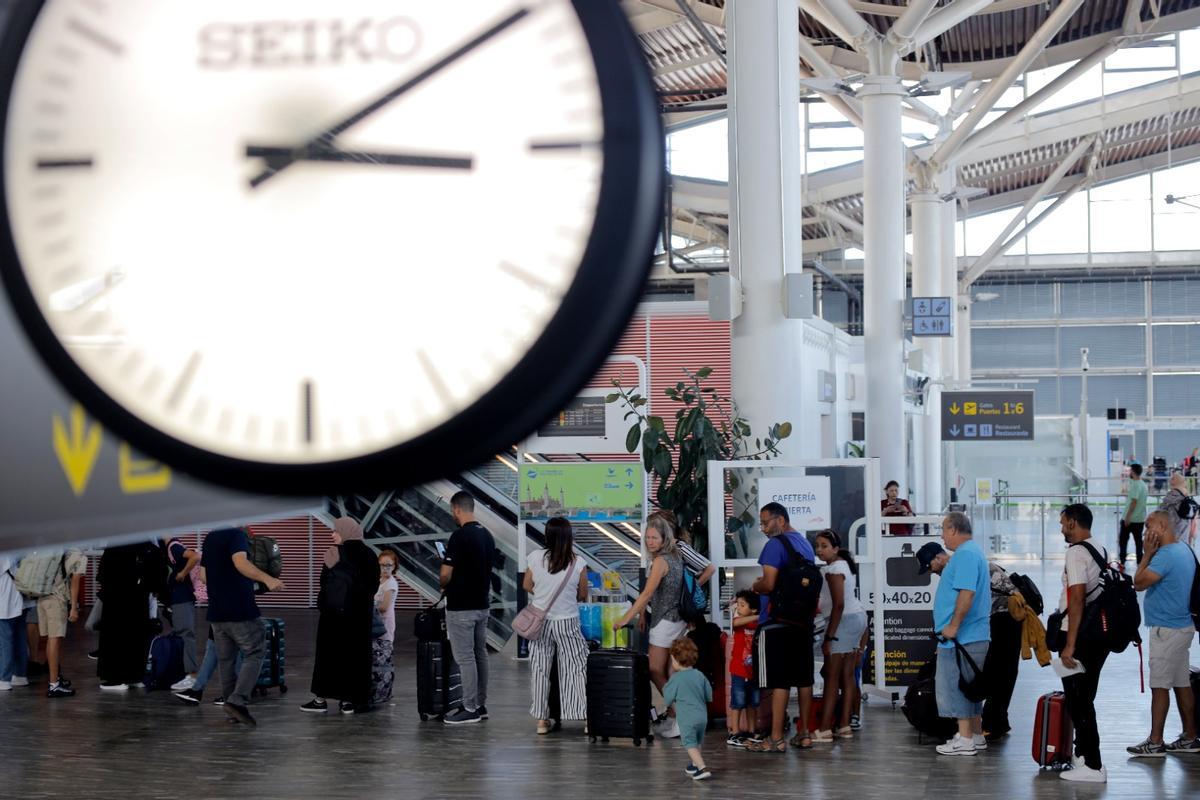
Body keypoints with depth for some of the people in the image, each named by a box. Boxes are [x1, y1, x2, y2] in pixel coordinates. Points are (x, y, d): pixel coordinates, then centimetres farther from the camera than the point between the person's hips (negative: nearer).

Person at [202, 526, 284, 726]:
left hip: (216, 612, 7)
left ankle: (230, 704, 13)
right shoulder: (237, 535, -10)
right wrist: (266, 579, -41)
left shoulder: (210, 539, 13)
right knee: (254, 654, 0)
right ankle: (238, 701, -13)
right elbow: (240, 562, -29)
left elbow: (204, 575, 19)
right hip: (240, 611, -7)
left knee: (225, 659, 12)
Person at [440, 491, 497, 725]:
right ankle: (480, 705, 17)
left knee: (465, 657, -5)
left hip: (461, 607, -9)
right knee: (480, 654, 13)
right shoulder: (487, 535, 8)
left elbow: (446, 575, -16)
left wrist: (443, 586, 5)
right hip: (482, 604, 9)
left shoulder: (459, 537, -18)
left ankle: (470, 709, -3)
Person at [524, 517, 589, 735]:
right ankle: (584, 717, 10)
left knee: (540, 670, 10)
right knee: (575, 669, 8)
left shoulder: (535, 558, -10)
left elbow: (527, 587, 4)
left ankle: (541, 720, 13)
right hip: (567, 623, -2)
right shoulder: (578, 564, -14)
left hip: (540, 621, 2)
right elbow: (583, 596, -1)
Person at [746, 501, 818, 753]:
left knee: (779, 681, -7)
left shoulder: (775, 545, -12)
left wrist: (754, 586, 1)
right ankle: (804, 734, 16)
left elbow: (769, 584, -20)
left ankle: (776, 739, -6)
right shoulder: (805, 544, 15)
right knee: (803, 678, 11)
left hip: (776, 621, -8)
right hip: (803, 619, 8)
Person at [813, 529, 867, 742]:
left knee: (831, 677, -10)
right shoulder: (845, 564, 15)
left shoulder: (833, 569, -14)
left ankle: (824, 730, -13)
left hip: (844, 620, -10)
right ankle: (844, 726, 10)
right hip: (858, 616, 10)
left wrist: (829, 637, -21)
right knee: (847, 676, 10)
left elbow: (839, 605, -21)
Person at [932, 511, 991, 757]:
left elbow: (967, 593, -26)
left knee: (956, 687, -6)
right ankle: (976, 735, 22)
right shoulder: (973, 552, 18)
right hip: (975, 636, 11)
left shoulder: (965, 554, -16)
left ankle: (965, 740, -4)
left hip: (961, 637, -11)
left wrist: (953, 626, -23)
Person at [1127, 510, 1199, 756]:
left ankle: (1155, 743, -1)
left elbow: (1139, 583, -19)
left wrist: (1147, 553, -12)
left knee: (1159, 685, -5)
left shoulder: (1167, 555, -20)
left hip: (1167, 631, -10)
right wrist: (1151, 553, 5)